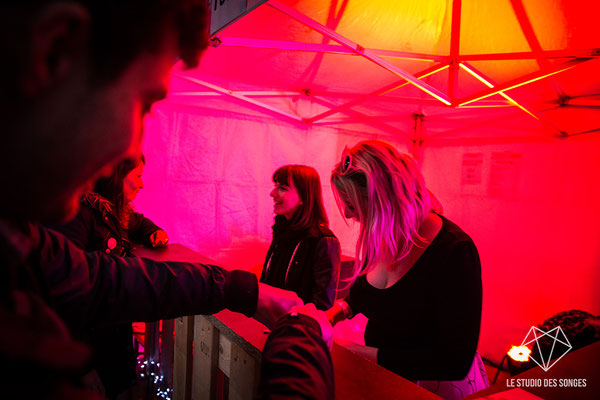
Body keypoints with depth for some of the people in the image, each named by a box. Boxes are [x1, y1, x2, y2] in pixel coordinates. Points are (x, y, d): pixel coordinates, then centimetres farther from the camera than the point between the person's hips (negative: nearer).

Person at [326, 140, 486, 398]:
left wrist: (367, 353, -23)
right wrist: (342, 308, -3)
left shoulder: (453, 251, -24)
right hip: (379, 376, 6)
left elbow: (455, 362, -24)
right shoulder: (379, 239, -3)